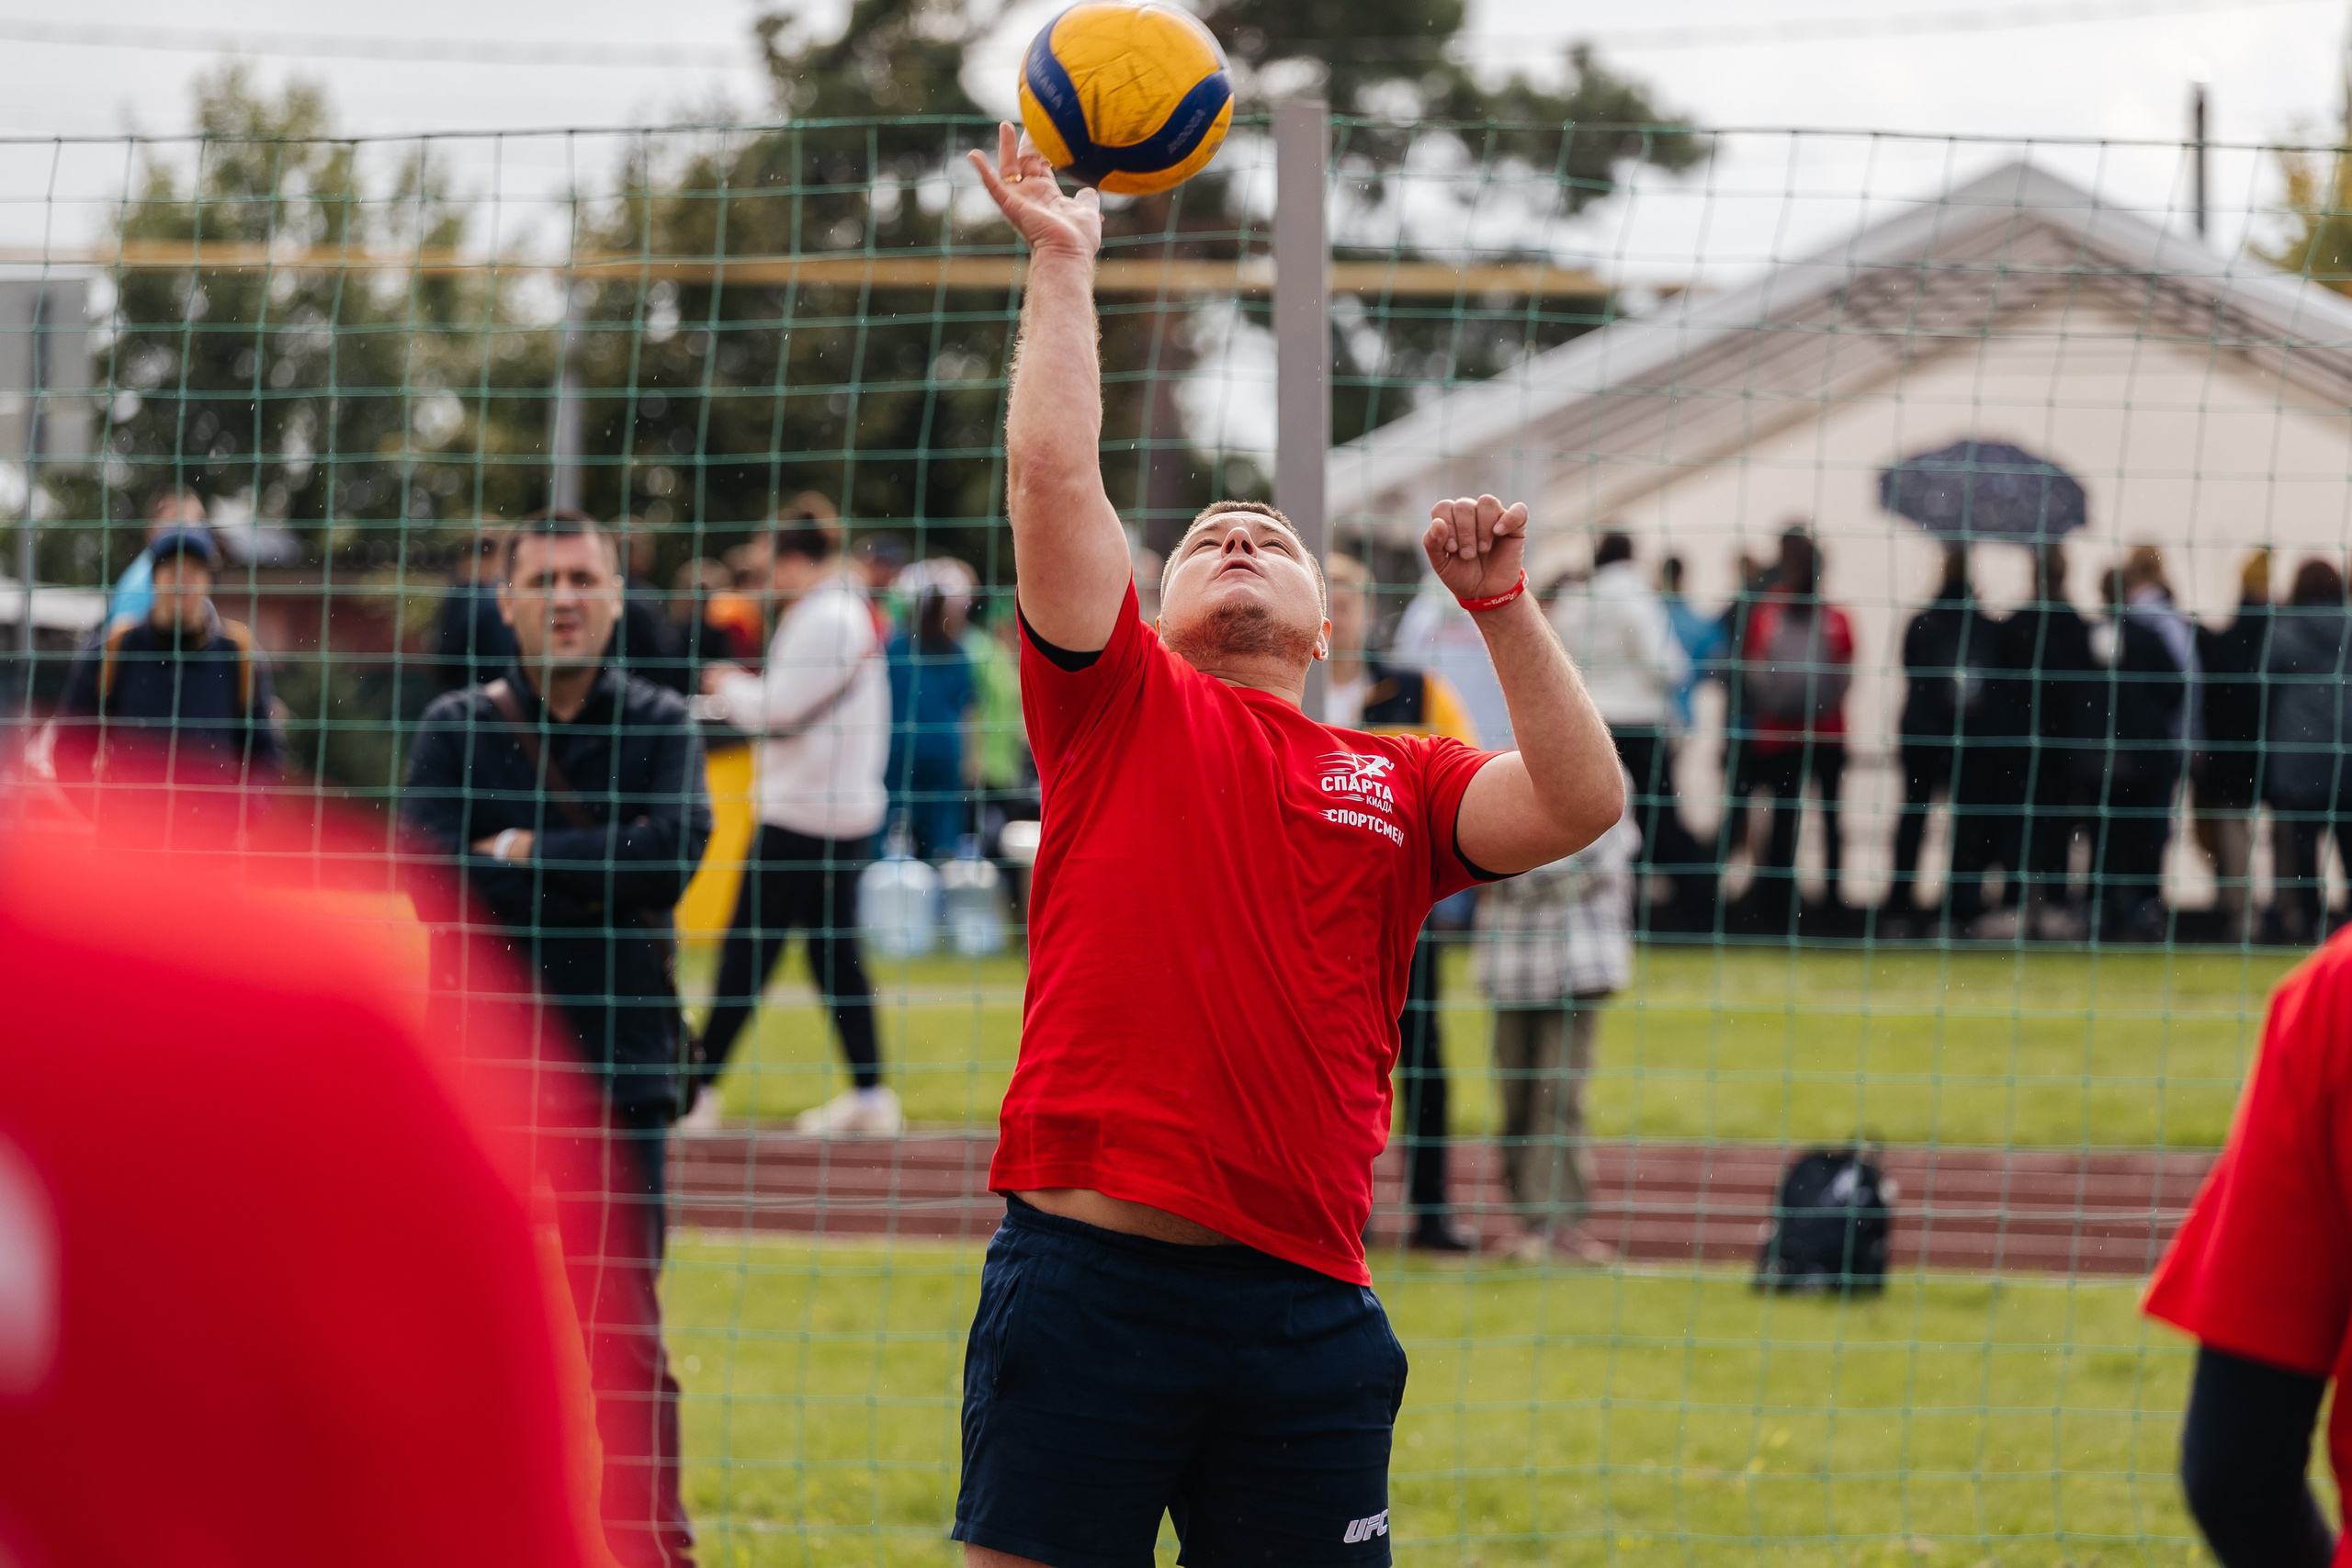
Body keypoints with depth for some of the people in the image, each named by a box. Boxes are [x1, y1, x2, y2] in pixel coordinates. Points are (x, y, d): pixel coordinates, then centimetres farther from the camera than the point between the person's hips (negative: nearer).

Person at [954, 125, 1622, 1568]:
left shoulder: (1397, 782, 18)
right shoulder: (1120, 709, 12)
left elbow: (1580, 805, 2)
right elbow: (1053, 471, 4)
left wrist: (1501, 605, 0)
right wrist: (1063, 263, 8)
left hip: (1303, 1311, 2)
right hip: (1088, 1273, -2)